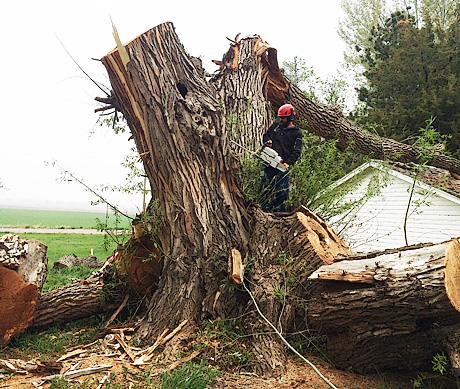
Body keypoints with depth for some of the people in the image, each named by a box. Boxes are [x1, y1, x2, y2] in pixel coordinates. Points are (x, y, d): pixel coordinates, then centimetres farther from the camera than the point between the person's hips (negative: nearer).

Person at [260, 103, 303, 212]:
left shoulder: (297, 133, 1)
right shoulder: (275, 125, 13)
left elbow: (296, 151, -4)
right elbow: (266, 135, 27)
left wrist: (288, 162, -19)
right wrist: (267, 141, 2)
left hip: (282, 166, -3)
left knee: (282, 191, -2)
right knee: (266, 188, 4)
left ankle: (279, 213, 7)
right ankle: (266, 210, 11)